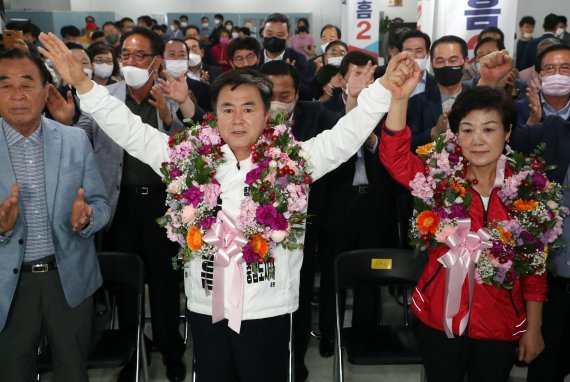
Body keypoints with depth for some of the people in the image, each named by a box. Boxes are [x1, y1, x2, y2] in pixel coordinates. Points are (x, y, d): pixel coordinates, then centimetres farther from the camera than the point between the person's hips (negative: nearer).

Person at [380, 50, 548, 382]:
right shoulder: (440, 178, -5)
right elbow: (394, 156, -22)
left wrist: (533, 329, 2)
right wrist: (400, 98, -36)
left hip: (500, 328, 0)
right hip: (439, 320, 0)